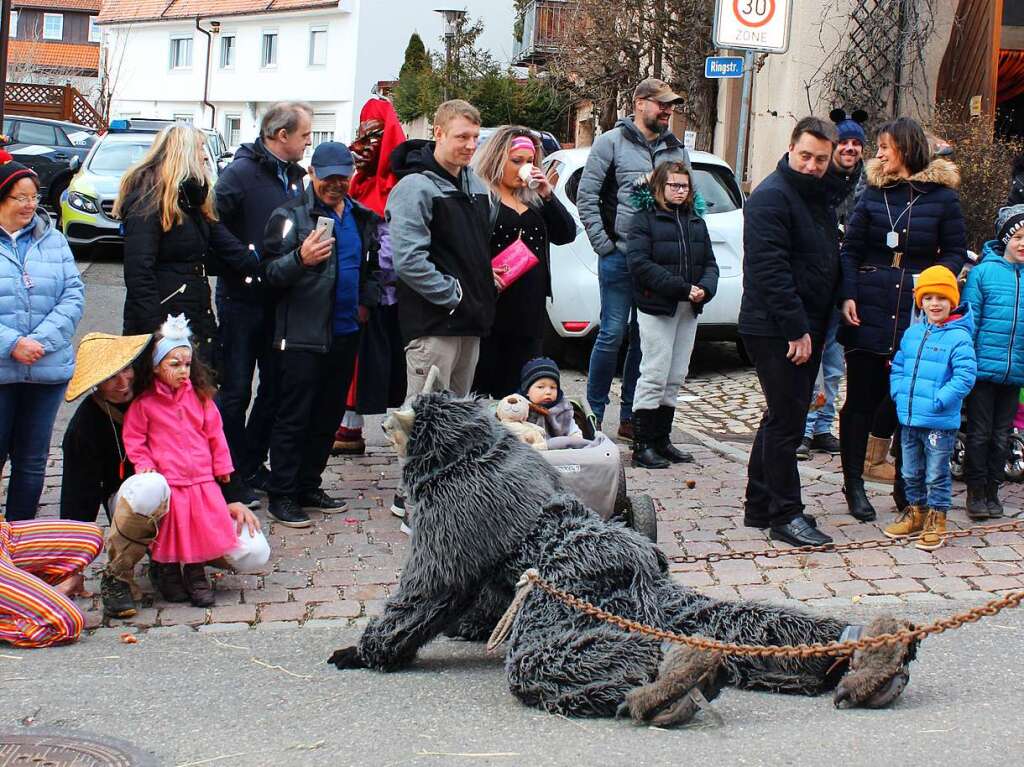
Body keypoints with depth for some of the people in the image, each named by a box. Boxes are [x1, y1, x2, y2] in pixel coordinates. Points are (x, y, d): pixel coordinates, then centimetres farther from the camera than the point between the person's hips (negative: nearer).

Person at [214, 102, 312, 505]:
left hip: (281, 300, 7)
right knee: (236, 390, 1)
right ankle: (231, 474, 10)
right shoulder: (242, 172, -12)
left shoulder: (297, 176, 10)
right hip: (243, 297, -7)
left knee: (275, 386, 12)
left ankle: (252, 465, 24)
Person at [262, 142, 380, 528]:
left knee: (328, 416, 12)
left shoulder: (362, 218, 13)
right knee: (294, 416, -4)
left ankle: (308, 486, 22)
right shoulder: (290, 215, -7)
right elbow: (271, 273, -14)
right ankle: (282, 495, 2)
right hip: (303, 334, -6)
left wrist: (366, 300, 11)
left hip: (345, 333, 7)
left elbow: (372, 265, 27)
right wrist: (301, 259, -33)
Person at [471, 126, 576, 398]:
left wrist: (547, 195, 3)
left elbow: (567, 235, 12)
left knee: (517, 390, 8)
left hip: (530, 312, 7)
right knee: (482, 384, -4)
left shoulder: (533, 200, 19)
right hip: (493, 307, -7)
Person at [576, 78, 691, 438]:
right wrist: (604, 244, -7)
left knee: (645, 338, 8)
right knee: (613, 334, -4)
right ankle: (594, 413, 7)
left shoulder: (676, 149, 13)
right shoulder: (612, 142, -1)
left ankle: (631, 416, 17)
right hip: (621, 257, -5)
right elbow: (586, 196, -2)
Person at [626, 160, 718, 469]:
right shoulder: (645, 219, -4)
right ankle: (642, 445, -2)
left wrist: (705, 288, -10)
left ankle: (661, 440, 18)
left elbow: (710, 263, 13)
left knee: (675, 379, 10)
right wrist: (683, 288, -20)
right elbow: (640, 263, -15)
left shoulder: (696, 222, 16)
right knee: (654, 375, -7)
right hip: (657, 308, -6)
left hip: (689, 310, 6)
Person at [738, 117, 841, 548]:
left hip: (804, 329, 10)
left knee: (783, 419, 14)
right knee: (787, 421, -7)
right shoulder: (771, 198, -15)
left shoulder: (819, 197, 15)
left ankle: (759, 507, 23)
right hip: (775, 331, -10)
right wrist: (796, 329, -23)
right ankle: (785, 515, 0)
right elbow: (772, 269, -22)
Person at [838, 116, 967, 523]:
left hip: (918, 314, -1)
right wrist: (848, 296, -6)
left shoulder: (942, 195, 1)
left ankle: (905, 487, 18)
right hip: (870, 310, 1)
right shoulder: (874, 192, 6)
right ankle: (853, 485, 15)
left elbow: (955, 250, 6)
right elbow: (851, 249, 7)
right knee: (862, 400, 5)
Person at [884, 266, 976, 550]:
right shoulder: (912, 333, 8)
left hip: (940, 423, -6)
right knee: (911, 472, 18)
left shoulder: (959, 337, -13)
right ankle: (916, 512, 34)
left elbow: (965, 376, -18)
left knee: (937, 474, 4)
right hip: (909, 419, 6)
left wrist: (939, 401, -20)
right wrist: (899, 393, 3)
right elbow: (898, 366, 17)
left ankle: (936, 520, 16)